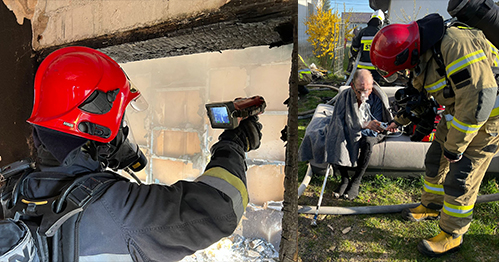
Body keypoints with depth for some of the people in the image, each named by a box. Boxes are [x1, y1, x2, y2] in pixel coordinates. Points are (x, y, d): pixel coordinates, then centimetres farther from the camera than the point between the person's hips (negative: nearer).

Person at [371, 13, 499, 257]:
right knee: (435, 161, 16)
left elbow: (476, 101, -34)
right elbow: (419, 93, 18)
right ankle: (431, 206, 38)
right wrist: (400, 120, 27)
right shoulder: (422, 54, -2)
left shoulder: (456, 46, -33)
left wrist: (455, 146, -25)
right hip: (456, 113, 9)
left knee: (459, 179, -4)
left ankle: (451, 235, 13)